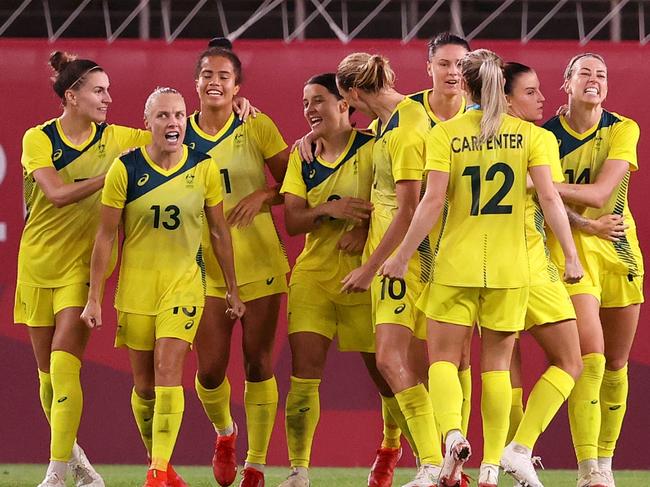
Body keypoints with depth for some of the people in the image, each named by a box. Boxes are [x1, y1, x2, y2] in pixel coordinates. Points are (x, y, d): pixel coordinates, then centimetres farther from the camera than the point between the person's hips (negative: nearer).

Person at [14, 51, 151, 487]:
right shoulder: (38, 139, -5)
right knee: (48, 373, 8)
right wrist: (111, 175, -22)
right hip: (38, 262, 1)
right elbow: (57, 192, -18)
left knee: (64, 365, -16)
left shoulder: (115, 139, 0)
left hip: (81, 266, -1)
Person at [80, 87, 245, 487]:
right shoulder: (125, 169, -7)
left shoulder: (204, 168, -3)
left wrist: (233, 290, 10)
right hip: (136, 284, 1)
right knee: (144, 383, 7)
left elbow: (220, 232, 7)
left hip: (184, 281, -1)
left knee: (168, 371, -15)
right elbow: (106, 236, -2)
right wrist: (94, 298, -3)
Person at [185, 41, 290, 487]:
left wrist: (263, 195, -16)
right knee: (210, 369, -5)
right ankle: (225, 433, 27)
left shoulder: (257, 128, -1)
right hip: (205, 266, 1)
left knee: (258, 364, -2)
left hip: (258, 262, -1)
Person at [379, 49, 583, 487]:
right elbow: (550, 198, -7)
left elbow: (433, 202, -10)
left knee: (444, 357, 6)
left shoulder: (444, 134, -4)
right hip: (509, 266, 2)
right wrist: (571, 255, -1)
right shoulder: (529, 134, 0)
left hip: (456, 263, -2)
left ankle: (453, 435, -22)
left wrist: (402, 257, -4)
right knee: (497, 364, 10)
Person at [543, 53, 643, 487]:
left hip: (620, 248, 3)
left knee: (616, 364, 8)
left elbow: (599, 194, -16)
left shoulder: (623, 130, -2)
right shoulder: (546, 135, -3)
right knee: (591, 357, -18)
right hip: (570, 246, -3)